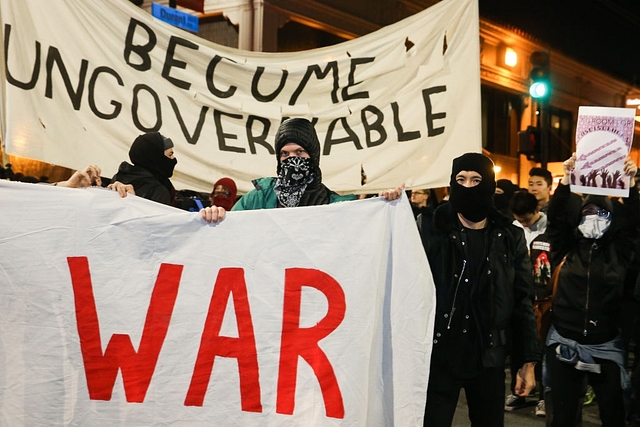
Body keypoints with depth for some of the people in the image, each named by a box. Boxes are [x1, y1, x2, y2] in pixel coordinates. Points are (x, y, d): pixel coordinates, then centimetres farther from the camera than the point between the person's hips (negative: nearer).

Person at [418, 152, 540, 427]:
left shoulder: (510, 237, 3)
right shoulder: (429, 229, -3)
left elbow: (524, 302, 6)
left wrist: (529, 360, 4)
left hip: (489, 359, 2)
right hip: (438, 356, -2)